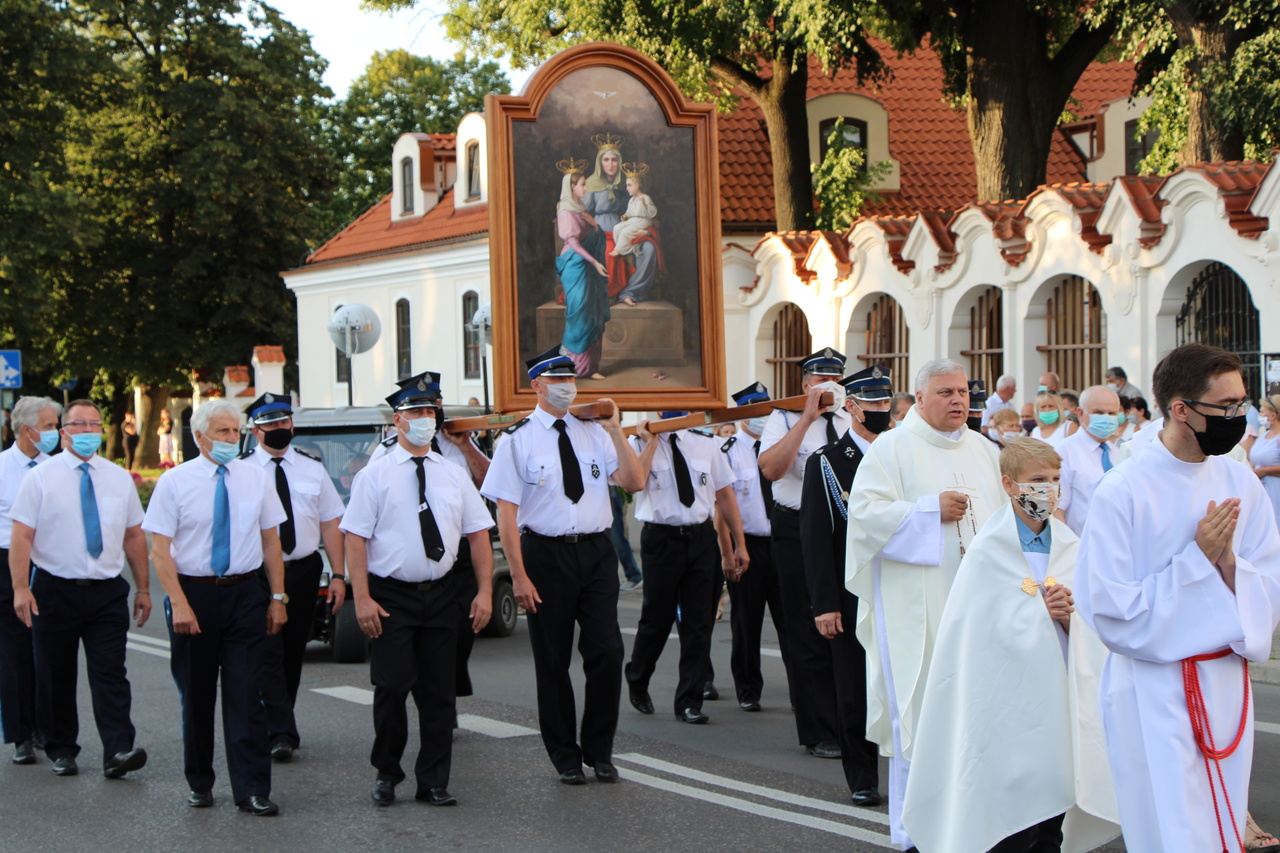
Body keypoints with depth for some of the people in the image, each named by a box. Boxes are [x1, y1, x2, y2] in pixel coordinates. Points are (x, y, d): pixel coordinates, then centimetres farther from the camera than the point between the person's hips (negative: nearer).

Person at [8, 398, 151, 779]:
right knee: (55, 676, 7)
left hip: (107, 591, 1)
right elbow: (22, 536, -7)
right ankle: (61, 751, 19)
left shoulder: (119, 478, 8)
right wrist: (21, 588, -16)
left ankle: (118, 751, -15)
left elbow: (134, 536, 12)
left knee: (111, 674, -8)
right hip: (55, 590, -1)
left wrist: (143, 587, 10)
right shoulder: (41, 478, -1)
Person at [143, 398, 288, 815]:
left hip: (246, 594, 1)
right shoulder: (175, 482, -3)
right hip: (193, 592, -1)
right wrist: (179, 604, -15)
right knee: (196, 695, 9)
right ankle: (199, 783, 24)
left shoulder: (256, 478, 5)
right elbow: (160, 549, -6)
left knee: (246, 695, -3)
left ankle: (252, 790, 0)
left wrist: (277, 597, 2)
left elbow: (270, 541, 8)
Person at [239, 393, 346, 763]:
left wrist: (338, 575, 0)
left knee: (294, 652, 11)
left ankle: (279, 726, 26)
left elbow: (330, 524, 8)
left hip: (304, 569, 4)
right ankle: (281, 734, -11)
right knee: (269, 654, -10)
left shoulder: (312, 468, 9)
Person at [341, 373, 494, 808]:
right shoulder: (375, 475, -2)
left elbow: (478, 534, 9)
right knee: (392, 687, -4)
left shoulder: (454, 475, 9)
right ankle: (386, 773, 16)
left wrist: (484, 591, -1)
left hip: (441, 593, 3)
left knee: (439, 691, 5)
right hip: (391, 596, -3)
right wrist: (362, 599, -14)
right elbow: (356, 538, -6)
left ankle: (433, 782, 14)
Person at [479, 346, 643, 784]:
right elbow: (506, 512, -8)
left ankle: (599, 750, 15)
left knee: (607, 651, -2)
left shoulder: (593, 432, 8)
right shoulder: (517, 440, -3)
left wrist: (615, 430, -9)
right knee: (553, 661, 6)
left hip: (596, 551, 3)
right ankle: (565, 755, 20)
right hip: (546, 554, -3)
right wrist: (519, 575, -14)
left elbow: (635, 482, 0)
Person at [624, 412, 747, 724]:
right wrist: (652, 441, -15)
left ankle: (690, 702, 10)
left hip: (701, 538, 3)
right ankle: (637, 681, 33)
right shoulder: (640, 444, -3)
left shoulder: (706, 444, 7)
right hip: (661, 539, -3)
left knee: (699, 622, 2)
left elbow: (725, 493, 10)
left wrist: (740, 544, 8)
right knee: (657, 619, 6)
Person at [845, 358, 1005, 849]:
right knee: (921, 709, -5)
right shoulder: (892, 449, -1)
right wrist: (931, 510, -16)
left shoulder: (982, 449, 16)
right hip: (918, 604, -5)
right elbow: (864, 510, -11)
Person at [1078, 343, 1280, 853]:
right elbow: (1111, 613, -16)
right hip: (1154, 695, -5)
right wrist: (1198, 558, -18)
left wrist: (1228, 562, -17)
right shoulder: (1122, 492, -14)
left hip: (1227, 689, 6)